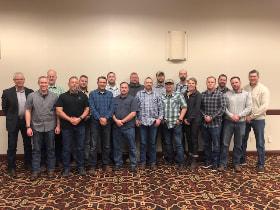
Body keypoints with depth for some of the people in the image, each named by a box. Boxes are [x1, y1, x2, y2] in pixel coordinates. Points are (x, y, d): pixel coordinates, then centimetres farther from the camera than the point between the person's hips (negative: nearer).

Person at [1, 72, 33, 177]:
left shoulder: (30, 92, -1)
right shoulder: (7, 92, -5)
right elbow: (4, 108, 2)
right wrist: (11, 117, 4)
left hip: (26, 121, 2)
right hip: (13, 122, -2)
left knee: (28, 144, 13)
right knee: (12, 146, 4)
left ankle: (28, 164, 29)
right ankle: (11, 168, 16)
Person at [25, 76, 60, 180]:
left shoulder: (54, 96, -1)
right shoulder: (31, 96, -1)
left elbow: (57, 112, 2)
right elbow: (28, 111, -1)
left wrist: (58, 125, -1)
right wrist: (28, 127, -5)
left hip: (50, 127, 0)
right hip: (36, 127, 0)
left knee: (50, 149, 10)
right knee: (36, 150, 9)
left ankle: (51, 169, 24)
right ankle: (35, 171, 22)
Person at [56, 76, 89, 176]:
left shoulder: (83, 96, 6)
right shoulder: (63, 96, 1)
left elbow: (87, 109, 4)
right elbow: (59, 111, -5)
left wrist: (80, 118, -12)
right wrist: (70, 119, -14)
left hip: (80, 126, 1)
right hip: (66, 126, -1)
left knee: (80, 147, 8)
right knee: (66, 148, 6)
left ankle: (81, 167, 20)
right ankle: (66, 168, 18)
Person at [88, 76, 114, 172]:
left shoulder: (110, 94, 8)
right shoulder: (92, 94, 2)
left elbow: (111, 108, 1)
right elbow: (92, 108, -6)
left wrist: (106, 118, -13)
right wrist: (100, 118, -15)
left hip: (107, 122, 2)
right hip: (95, 122, -2)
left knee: (106, 144, 9)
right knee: (93, 145, -1)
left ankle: (106, 164, 21)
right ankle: (92, 165, 8)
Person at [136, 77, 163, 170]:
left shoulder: (157, 95, 7)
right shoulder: (139, 94, 4)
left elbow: (160, 108, 6)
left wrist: (159, 118, -3)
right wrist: (136, 119, -1)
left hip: (153, 122, 1)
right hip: (142, 122, -1)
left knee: (152, 142, 8)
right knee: (143, 143, 5)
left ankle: (152, 162, 18)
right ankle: (143, 162, 17)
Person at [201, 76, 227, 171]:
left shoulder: (220, 94, -3)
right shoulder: (202, 94, 7)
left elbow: (222, 108, -10)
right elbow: (200, 107, 7)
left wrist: (212, 117, -13)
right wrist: (204, 116, -10)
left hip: (215, 123, -3)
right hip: (204, 123, 4)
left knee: (216, 144, 4)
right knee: (206, 144, 13)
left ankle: (215, 163, 16)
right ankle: (208, 161, 26)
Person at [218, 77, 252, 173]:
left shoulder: (246, 94, 3)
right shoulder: (227, 94, 2)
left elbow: (248, 108, -3)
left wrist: (239, 116, -13)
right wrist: (231, 116, -15)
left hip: (241, 122, 1)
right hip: (228, 122, 0)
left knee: (238, 145, 10)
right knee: (225, 143, 1)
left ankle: (236, 163, 24)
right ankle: (223, 163, 11)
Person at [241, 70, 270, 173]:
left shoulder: (264, 89, -6)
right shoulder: (244, 89, 3)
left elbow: (264, 106, -14)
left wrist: (252, 116, -17)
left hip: (258, 119, -3)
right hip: (245, 119, 3)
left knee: (260, 143, 4)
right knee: (242, 140, 13)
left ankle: (261, 164, 17)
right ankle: (242, 160, 29)